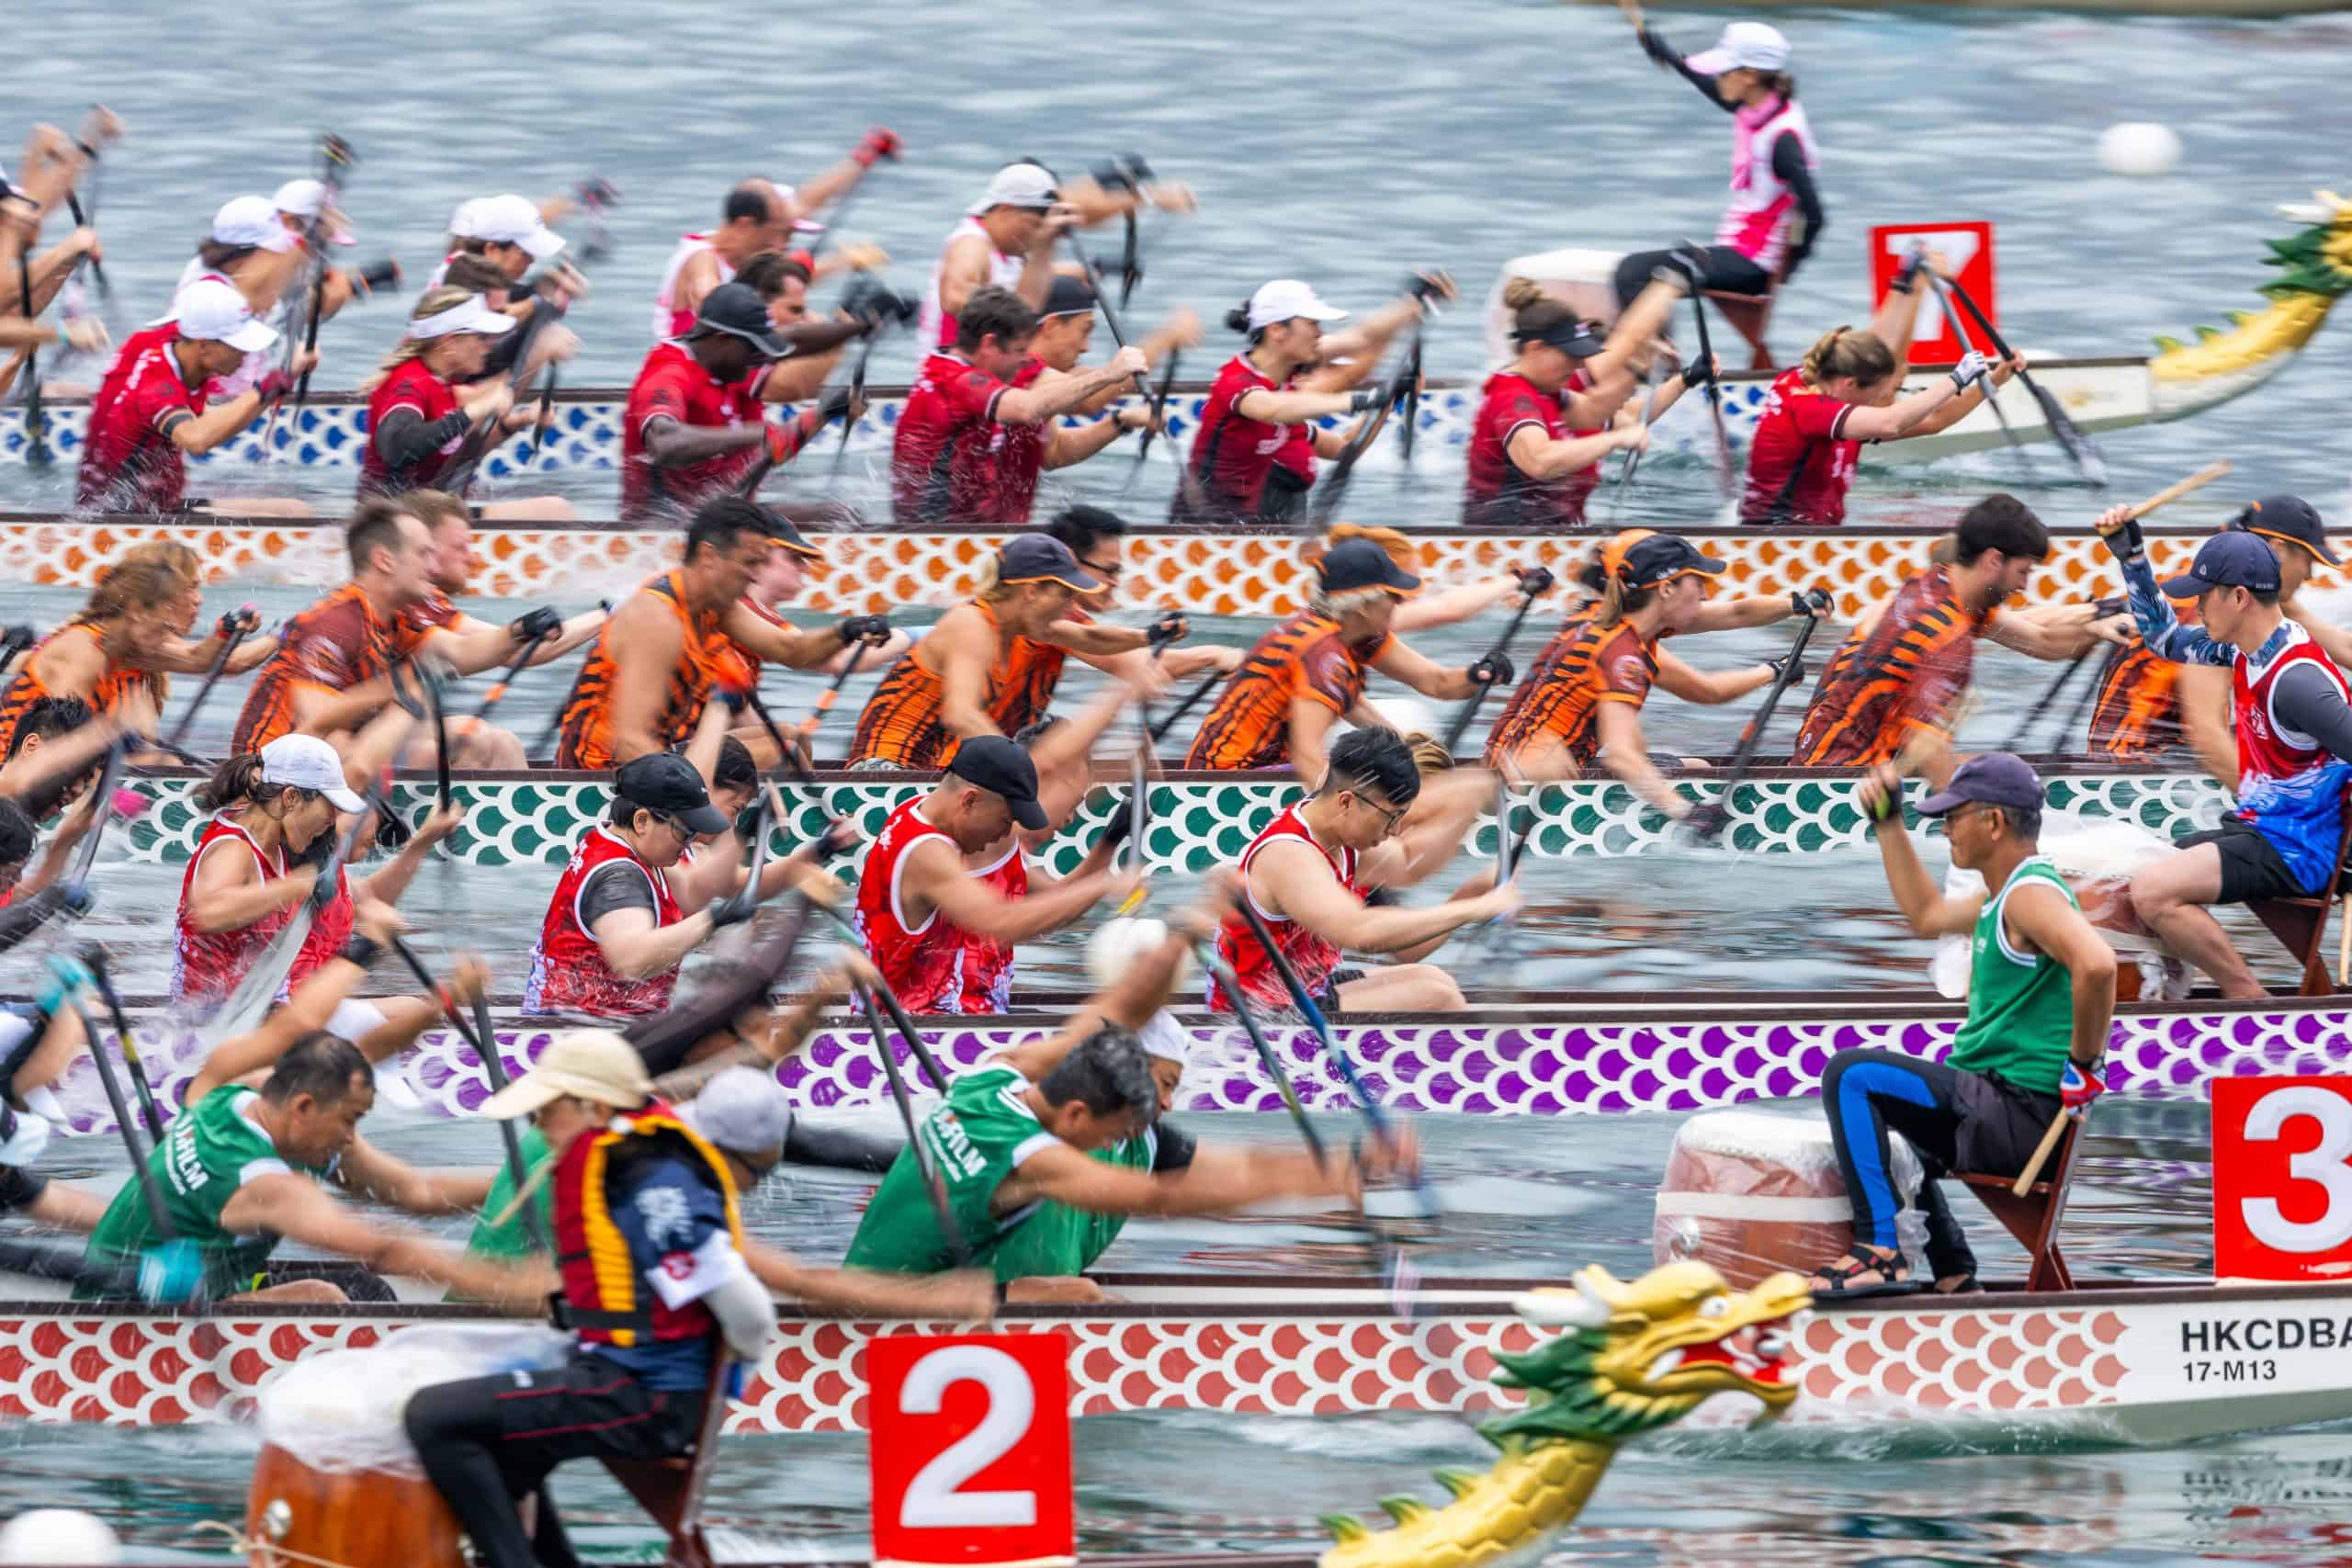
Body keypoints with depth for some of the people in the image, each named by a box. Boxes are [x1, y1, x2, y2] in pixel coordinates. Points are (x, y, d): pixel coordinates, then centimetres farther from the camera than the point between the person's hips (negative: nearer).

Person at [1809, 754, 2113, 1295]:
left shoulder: (2031, 894, -17)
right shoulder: (2001, 897, 16)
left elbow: (2096, 964, -35)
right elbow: (1928, 914, 34)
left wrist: (2084, 1063, -27)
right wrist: (1888, 821, 30)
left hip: (2021, 1115, -11)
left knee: (1852, 1074, -18)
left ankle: (1881, 1254, -21)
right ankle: (1953, 1275, 29)